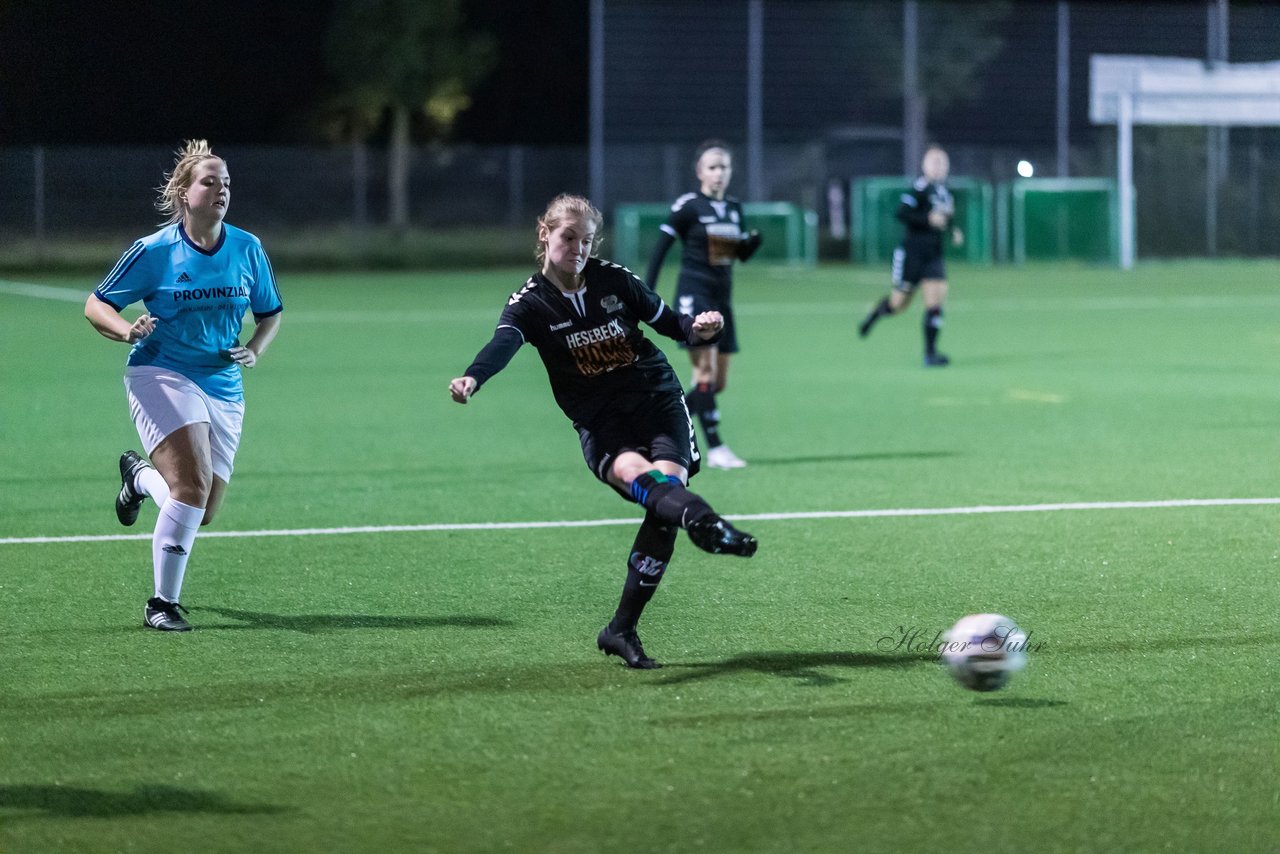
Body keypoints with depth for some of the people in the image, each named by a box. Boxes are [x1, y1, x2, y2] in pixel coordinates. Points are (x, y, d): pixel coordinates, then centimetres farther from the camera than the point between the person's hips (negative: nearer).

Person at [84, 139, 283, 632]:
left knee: (202, 513, 6)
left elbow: (271, 313, 17)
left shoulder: (247, 250, 3)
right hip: (162, 376, -5)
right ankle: (162, 604, -13)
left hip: (223, 388, 5)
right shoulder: (155, 251, -6)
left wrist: (254, 350, -4)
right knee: (194, 485, -25)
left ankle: (140, 476, 41)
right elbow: (96, 305, 0)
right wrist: (127, 331, -21)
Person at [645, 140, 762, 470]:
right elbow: (661, 246, -7)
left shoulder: (734, 208, 11)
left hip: (722, 296, 7)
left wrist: (754, 240, -7)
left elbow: (742, 253, 16)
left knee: (718, 381, 6)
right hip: (694, 292, -7)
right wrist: (648, 290, -13)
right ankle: (715, 448, -16)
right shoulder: (688, 206, -7)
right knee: (705, 370, -15)